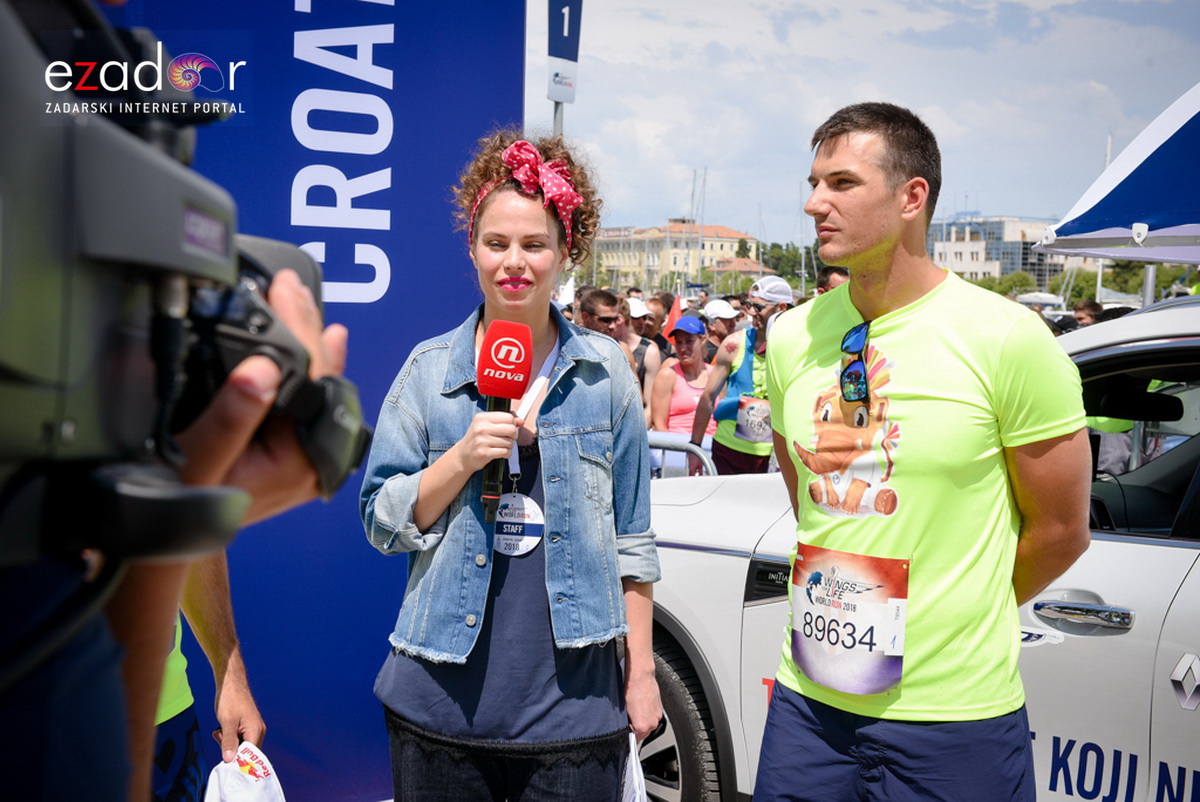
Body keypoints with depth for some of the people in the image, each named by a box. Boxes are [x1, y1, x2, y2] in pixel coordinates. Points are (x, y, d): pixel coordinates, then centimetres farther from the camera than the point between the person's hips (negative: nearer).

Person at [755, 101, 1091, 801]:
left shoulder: (1006, 338, -11)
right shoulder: (792, 337, 2)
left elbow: (1061, 530, -3)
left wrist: (957, 616, 6)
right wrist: (842, 606, 11)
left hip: (954, 717, -4)